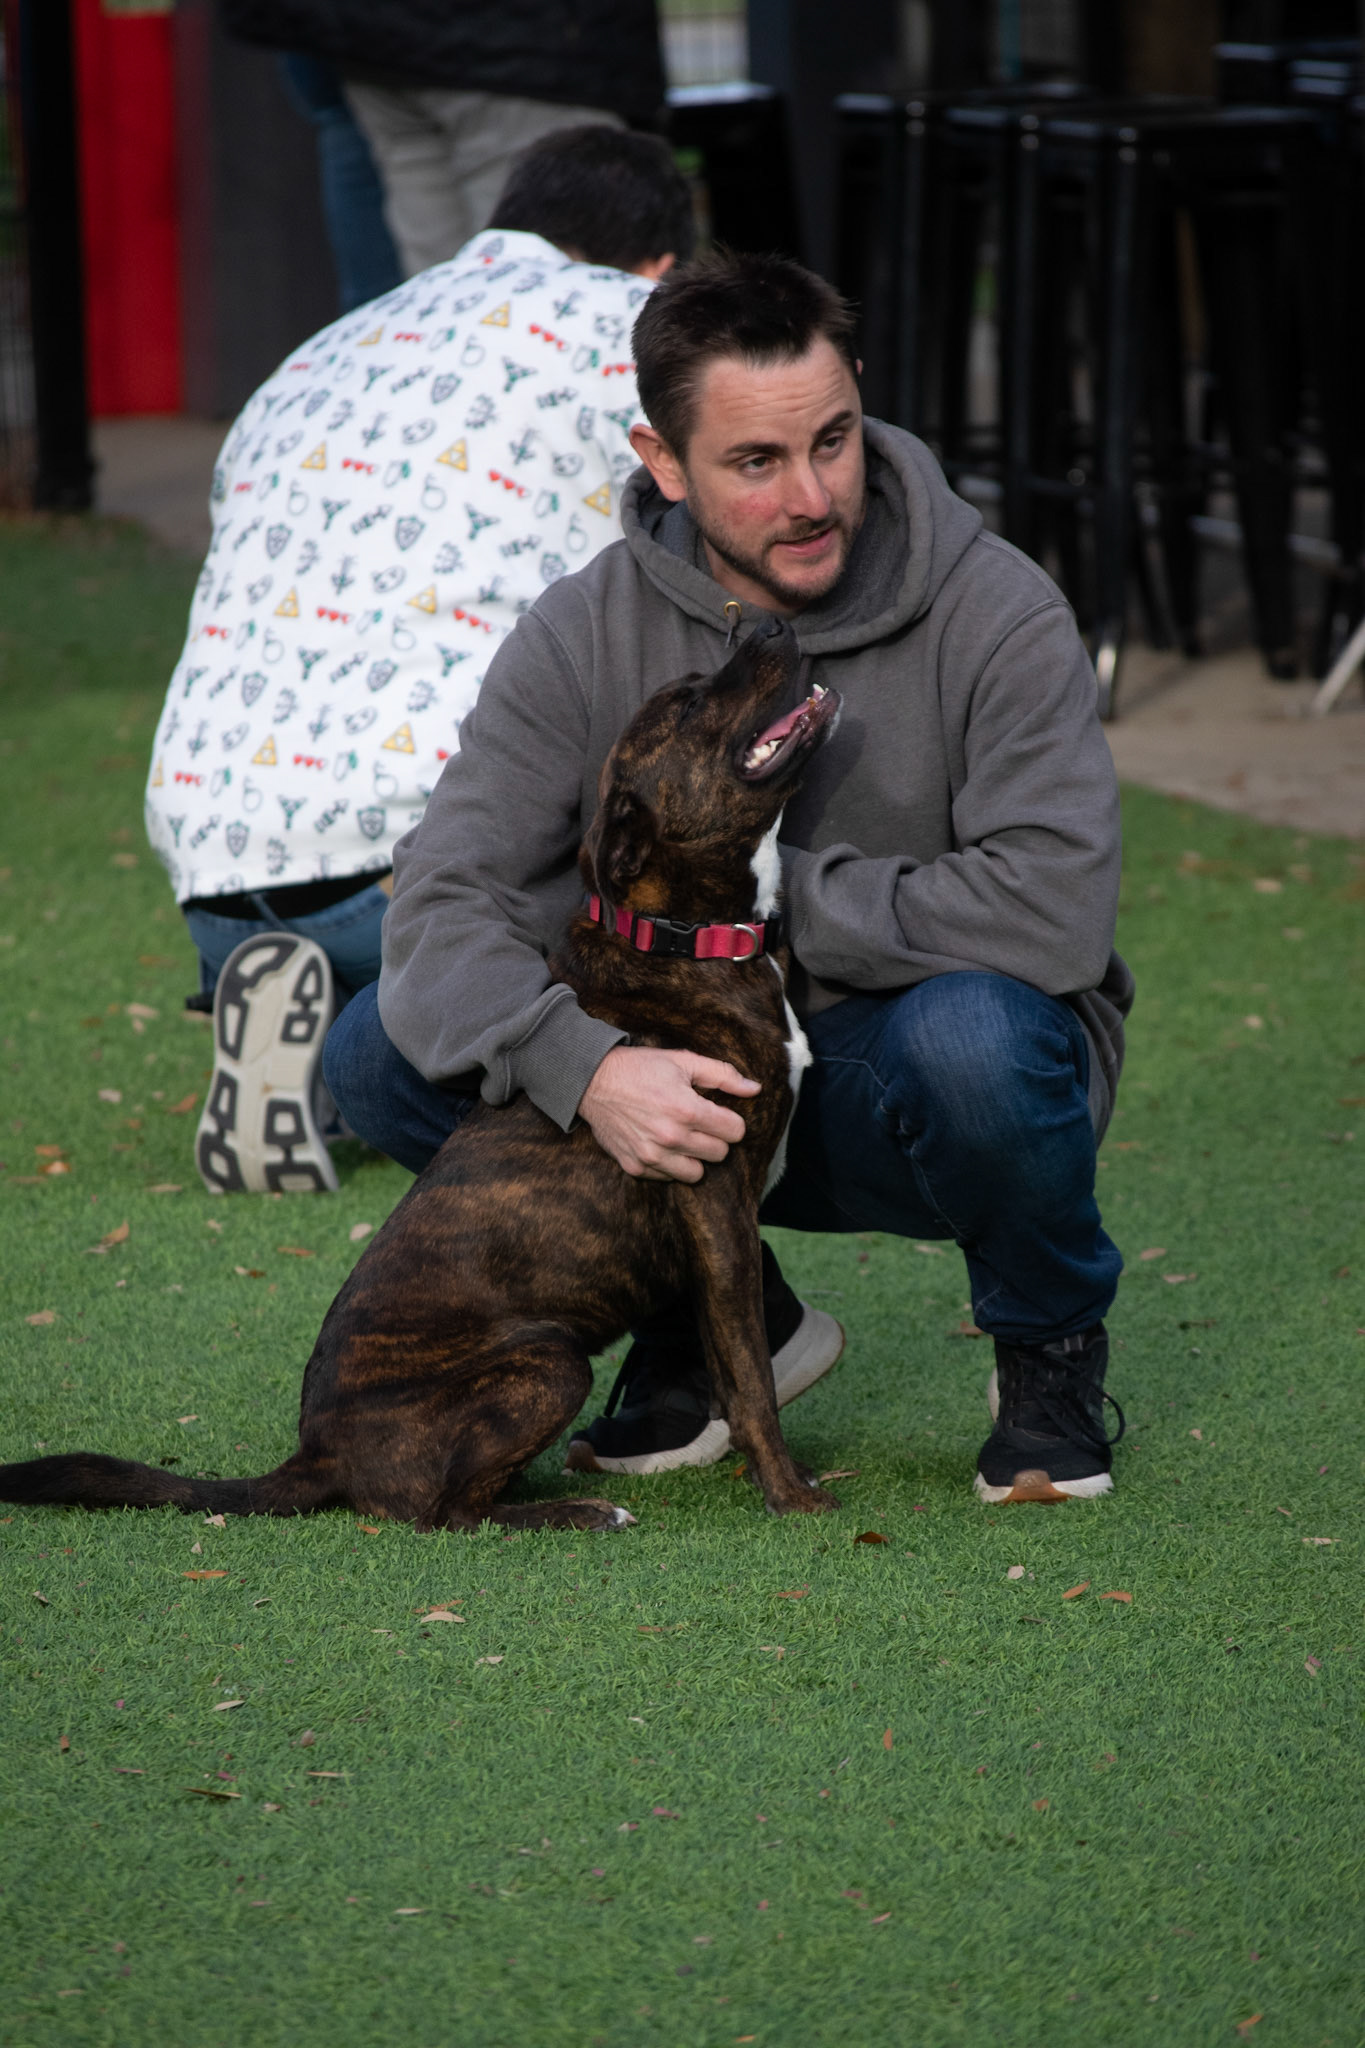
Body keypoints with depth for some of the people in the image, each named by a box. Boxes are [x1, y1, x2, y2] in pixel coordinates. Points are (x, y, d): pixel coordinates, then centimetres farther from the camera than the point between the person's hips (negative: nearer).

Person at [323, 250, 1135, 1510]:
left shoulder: (997, 618, -16)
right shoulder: (588, 635, -8)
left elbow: (1056, 912, -28)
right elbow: (447, 898, -16)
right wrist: (585, 1065, -37)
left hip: (906, 1103, -3)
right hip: (691, 1089, 3)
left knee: (974, 1034, -39)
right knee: (381, 1056, -17)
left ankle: (1051, 1346, -4)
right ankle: (717, 1317, 6)